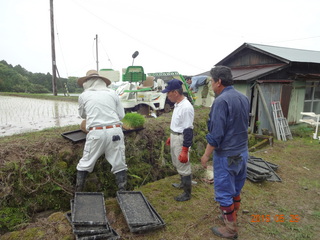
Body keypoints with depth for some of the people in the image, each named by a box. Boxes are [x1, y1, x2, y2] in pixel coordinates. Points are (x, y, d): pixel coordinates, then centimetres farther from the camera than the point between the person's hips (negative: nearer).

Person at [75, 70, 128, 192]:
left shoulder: (84, 96, 7)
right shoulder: (112, 93, 7)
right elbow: (121, 114, 9)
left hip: (96, 133, 0)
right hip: (115, 131, 1)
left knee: (85, 164, 15)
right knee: (119, 165, 10)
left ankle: (78, 192, 25)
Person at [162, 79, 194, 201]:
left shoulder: (186, 107, -25)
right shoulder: (177, 104, 5)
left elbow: (188, 130, -26)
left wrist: (185, 151, -25)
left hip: (181, 139, -10)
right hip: (175, 137, 10)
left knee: (183, 166, 5)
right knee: (177, 163, 25)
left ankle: (187, 193, 23)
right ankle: (183, 183, 46)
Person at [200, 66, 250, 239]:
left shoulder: (221, 100, -21)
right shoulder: (243, 98, 5)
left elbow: (216, 133, -23)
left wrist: (206, 155, -13)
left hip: (226, 154, -8)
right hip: (242, 152, 8)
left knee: (224, 191, 6)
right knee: (236, 188, 21)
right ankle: (232, 217, 39)